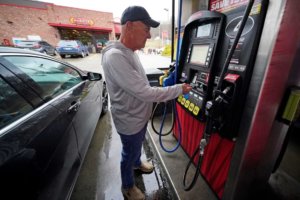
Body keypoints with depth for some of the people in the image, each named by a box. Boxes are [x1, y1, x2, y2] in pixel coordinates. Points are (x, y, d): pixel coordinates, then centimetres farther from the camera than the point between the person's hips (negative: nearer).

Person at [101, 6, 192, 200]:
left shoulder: (131, 51, 2)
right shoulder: (115, 56, -29)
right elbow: (145, 93, -31)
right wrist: (179, 89, -22)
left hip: (140, 116, 8)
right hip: (130, 121, -8)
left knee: (137, 146, 32)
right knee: (129, 154, 18)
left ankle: (137, 163, 64)